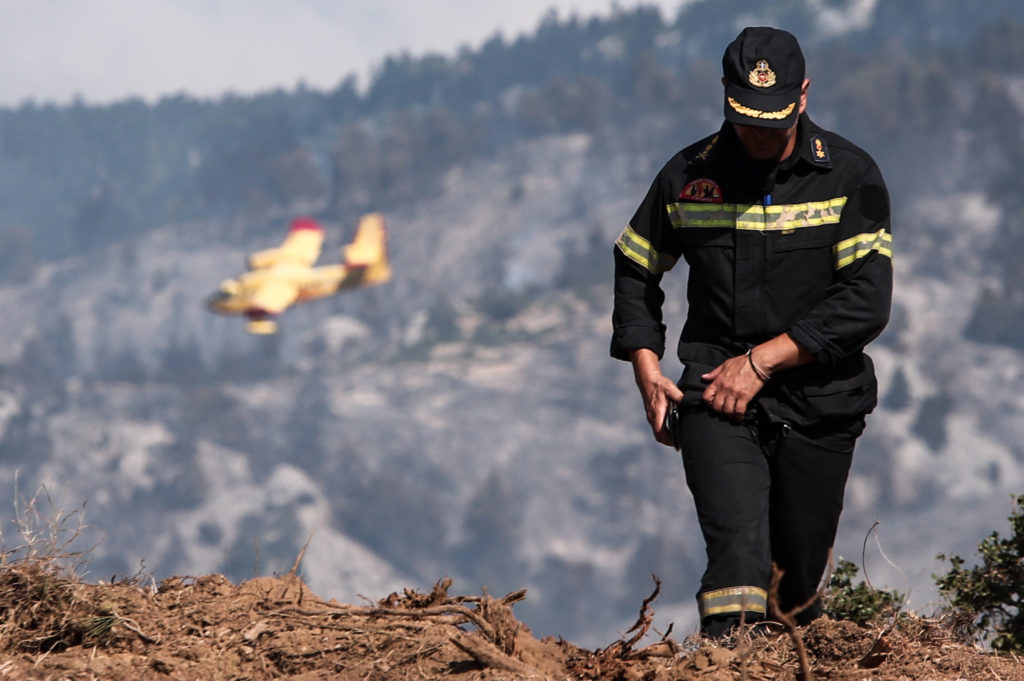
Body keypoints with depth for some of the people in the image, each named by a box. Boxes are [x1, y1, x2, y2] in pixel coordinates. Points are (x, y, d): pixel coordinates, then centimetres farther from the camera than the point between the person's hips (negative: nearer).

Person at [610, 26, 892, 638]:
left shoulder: (850, 176, -3)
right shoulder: (690, 175, 3)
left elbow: (867, 301, -11)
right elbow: (637, 268, 18)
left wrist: (763, 359, -15)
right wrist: (647, 370, 5)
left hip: (817, 403, 0)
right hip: (715, 401, 0)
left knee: (798, 566, 10)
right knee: (738, 552, -21)